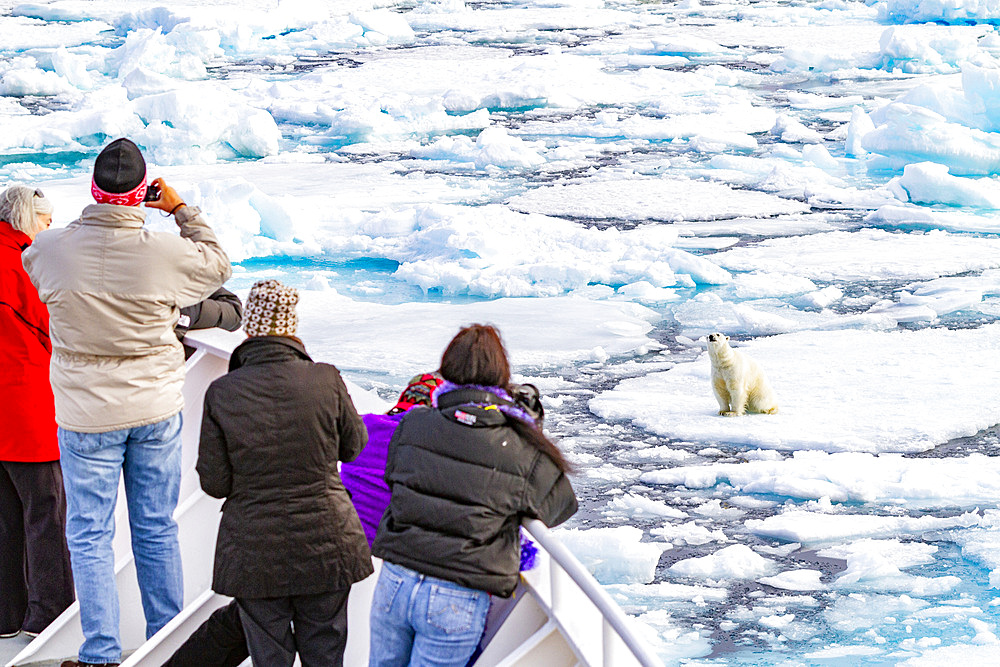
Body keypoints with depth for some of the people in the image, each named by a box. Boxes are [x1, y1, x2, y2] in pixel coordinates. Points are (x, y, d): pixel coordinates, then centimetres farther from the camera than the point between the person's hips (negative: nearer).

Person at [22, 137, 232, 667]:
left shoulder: (48, 250, -14)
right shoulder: (164, 253, -16)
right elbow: (218, 264, 6)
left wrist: (99, 220, 16)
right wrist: (180, 210, 12)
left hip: (86, 414, -1)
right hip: (155, 406, 1)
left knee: (90, 535, 7)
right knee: (157, 529, 14)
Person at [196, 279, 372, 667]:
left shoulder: (221, 394, -12)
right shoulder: (326, 381, -11)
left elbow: (214, 483, -7)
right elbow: (353, 446, 5)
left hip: (255, 555, 0)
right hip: (326, 547, 1)